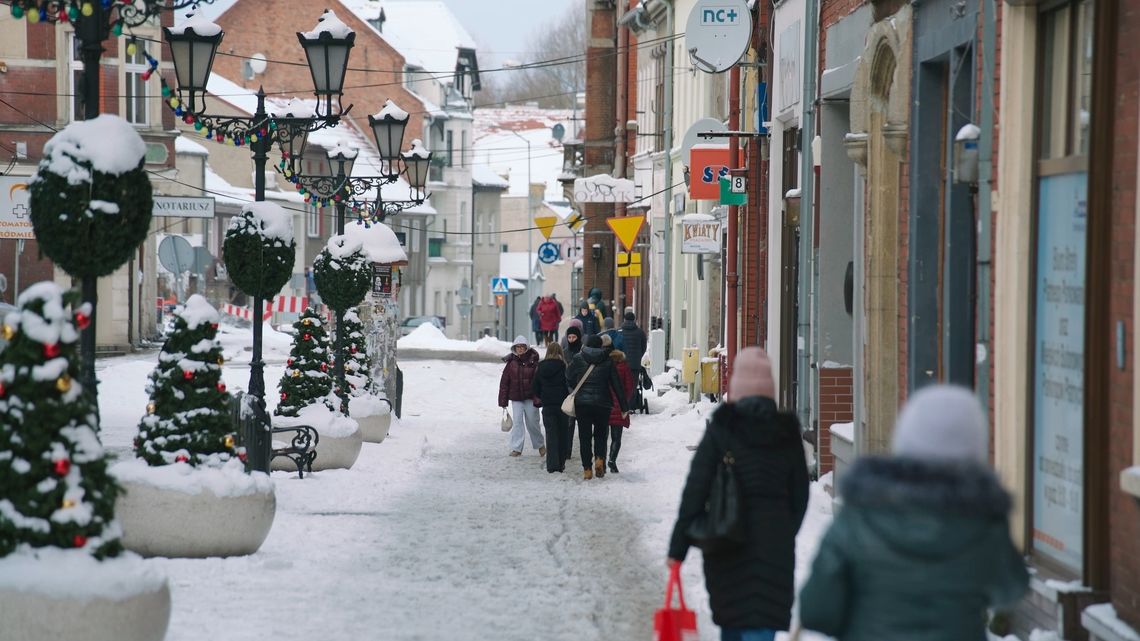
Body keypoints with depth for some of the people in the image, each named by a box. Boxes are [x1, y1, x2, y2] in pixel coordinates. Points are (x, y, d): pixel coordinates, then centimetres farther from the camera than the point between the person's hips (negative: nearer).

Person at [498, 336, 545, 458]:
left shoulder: (533, 362, -7)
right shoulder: (511, 363, -1)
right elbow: (504, 382, 4)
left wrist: (538, 399, -13)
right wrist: (503, 401, 2)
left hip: (530, 397, -2)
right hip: (516, 398, 2)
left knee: (532, 422, 6)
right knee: (517, 422, -2)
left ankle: (539, 445, 28)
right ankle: (516, 448, 2)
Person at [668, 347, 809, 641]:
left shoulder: (720, 429, -4)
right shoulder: (787, 432, 4)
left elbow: (695, 489, -6)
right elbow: (799, 496, 9)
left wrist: (678, 547, -3)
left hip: (727, 544, 0)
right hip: (774, 544, 0)